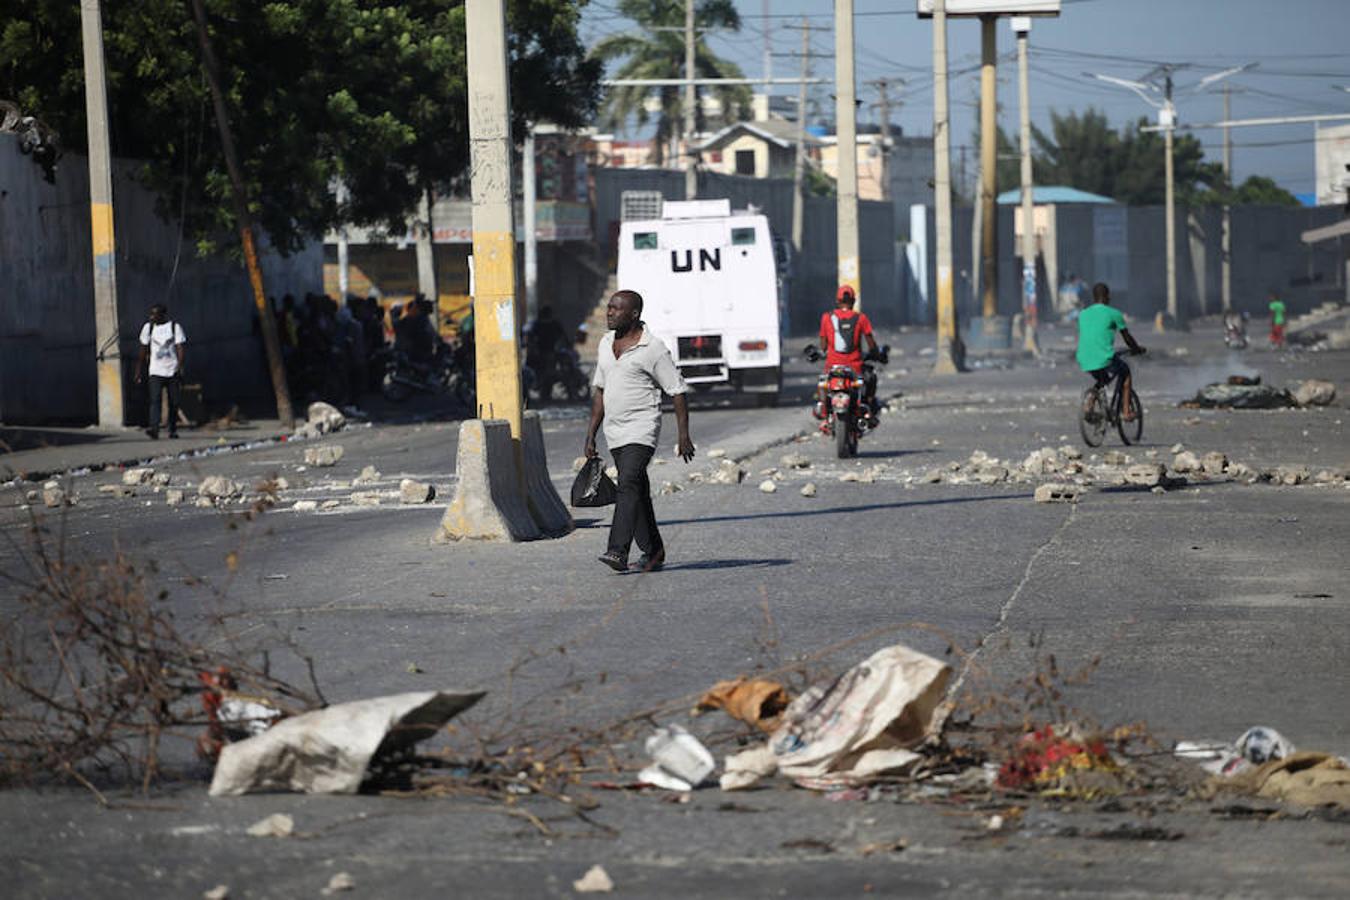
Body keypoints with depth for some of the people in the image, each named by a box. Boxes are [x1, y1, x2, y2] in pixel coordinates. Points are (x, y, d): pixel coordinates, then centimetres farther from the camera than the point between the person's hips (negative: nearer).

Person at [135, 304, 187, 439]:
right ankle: (153, 429, -28)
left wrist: (180, 367, -18)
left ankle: (173, 430, 17)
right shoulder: (148, 328, 9)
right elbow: (144, 351, 14)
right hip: (155, 371, 1)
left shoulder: (175, 327, 2)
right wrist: (139, 371, 12)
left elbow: (180, 349, -5)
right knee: (155, 400, -16)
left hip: (172, 371, -1)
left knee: (173, 402, 4)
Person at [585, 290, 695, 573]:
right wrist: (591, 435, 15)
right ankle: (653, 551, 23)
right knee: (637, 492, 13)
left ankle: (618, 552, -30)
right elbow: (600, 390, 18)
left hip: (641, 431, -7)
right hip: (615, 432, 7)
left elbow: (677, 391, -7)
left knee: (629, 485, -21)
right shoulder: (606, 343, 11)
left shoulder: (653, 348, -10)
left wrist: (684, 435, -11)